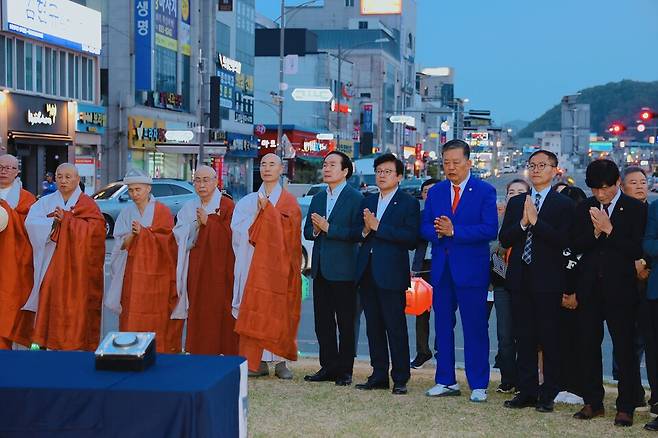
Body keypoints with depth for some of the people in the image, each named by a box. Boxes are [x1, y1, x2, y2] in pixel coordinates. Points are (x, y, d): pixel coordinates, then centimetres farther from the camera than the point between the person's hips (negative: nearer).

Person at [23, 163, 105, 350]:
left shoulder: (87, 204, 4)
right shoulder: (46, 202, 11)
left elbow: (95, 228, -11)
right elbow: (31, 222, -3)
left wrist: (67, 219, -13)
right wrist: (55, 221, -16)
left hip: (76, 264, -2)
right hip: (51, 263, 2)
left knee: (75, 305, -4)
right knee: (52, 303, -1)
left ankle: (77, 345, 1)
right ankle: (52, 344, 4)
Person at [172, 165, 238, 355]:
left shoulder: (226, 206, 0)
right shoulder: (189, 208, 13)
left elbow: (229, 236, -10)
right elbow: (180, 237, 4)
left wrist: (208, 222, -12)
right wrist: (196, 225, -12)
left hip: (220, 268, -4)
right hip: (196, 269, 4)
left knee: (219, 310, -6)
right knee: (198, 311, 1)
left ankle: (225, 352, 0)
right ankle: (198, 353, 6)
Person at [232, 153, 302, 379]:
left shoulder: (289, 202, 5)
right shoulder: (249, 201, 11)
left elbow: (289, 231, -8)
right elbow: (238, 230, 1)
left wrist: (267, 209, -13)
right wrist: (257, 212, -12)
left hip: (279, 264, -2)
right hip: (254, 263, 2)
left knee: (279, 310, -2)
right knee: (255, 309, -3)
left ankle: (280, 361, 3)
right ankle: (258, 362, 1)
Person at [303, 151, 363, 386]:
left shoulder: (356, 198, -7)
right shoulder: (318, 198, 15)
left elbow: (357, 234, -15)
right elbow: (307, 232, 16)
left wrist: (329, 229, -17)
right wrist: (315, 230, -6)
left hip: (343, 269, -7)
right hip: (321, 268, 7)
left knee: (346, 323, 1)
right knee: (323, 322, 10)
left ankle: (345, 370, 8)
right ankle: (328, 367, 18)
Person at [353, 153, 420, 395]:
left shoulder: (409, 203, -2)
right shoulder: (368, 202, 17)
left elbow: (411, 238, -13)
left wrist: (378, 227, -15)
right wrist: (365, 230, -7)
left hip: (391, 274, -6)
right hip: (367, 273, 6)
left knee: (396, 328, -3)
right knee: (374, 327, 9)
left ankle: (400, 379, 3)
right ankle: (379, 376, 16)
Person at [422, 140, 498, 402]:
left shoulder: (485, 191, -3)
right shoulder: (436, 192, 11)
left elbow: (490, 230, -13)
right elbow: (425, 227, 9)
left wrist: (454, 231, -17)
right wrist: (438, 231, -14)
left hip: (471, 269, -5)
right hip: (441, 269, 5)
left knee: (475, 329, -1)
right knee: (442, 326, 10)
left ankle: (478, 386, 6)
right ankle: (446, 381, 20)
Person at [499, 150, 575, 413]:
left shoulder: (563, 205, -1)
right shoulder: (516, 203, 13)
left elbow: (563, 241, -14)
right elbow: (504, 240, 4)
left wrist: (535, 221, -18)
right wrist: (522, 223, -12)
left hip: (548, 280, -4)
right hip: (520, 279, 4)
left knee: (549, 338, 1)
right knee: (524, 338, 8)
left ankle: (548, 395, 8)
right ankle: (526, 391, 15)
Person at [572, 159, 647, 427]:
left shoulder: (635, 209, -4)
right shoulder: (585, 208, 8)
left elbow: (637, 251, -12)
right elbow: (577, 246, 2)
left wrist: (609, 229, -18)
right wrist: (595, 231, -15)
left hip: (620, 289, -4)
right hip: (590, 289, 4)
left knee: (623, 349, 1)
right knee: (588, 346, 9)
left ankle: (625, 407, 8)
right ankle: (593, 402, 20)